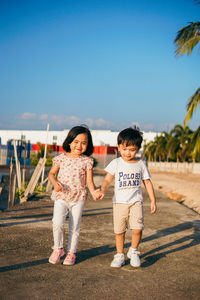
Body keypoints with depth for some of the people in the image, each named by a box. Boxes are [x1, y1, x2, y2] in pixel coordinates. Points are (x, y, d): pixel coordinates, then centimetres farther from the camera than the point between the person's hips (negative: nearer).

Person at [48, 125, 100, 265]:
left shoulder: (87, 161, -2)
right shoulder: (61, 158, 0)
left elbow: (89, 180, -4)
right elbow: (52, 173, 10)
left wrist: (94, 191, -24)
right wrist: (55, 183, -11)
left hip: (78, 198, 0)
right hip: (61, 196, 0)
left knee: (75, 227, 5)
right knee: (58, 223, -15)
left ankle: (71, 252, 24)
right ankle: (58, 248, 9)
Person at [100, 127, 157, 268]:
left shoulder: (140, 164, 5)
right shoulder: (116, 163, 0)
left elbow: (147, 182, 11)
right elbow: (108, 179, -7)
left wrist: (153, 200, 8)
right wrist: (102, 191, -26)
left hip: (136, 201, 0)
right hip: (119, 202, 0)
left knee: (137, 228, -12)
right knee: (119, 231, 4)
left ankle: (134, 251, 13)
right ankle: (120, 255, 22)